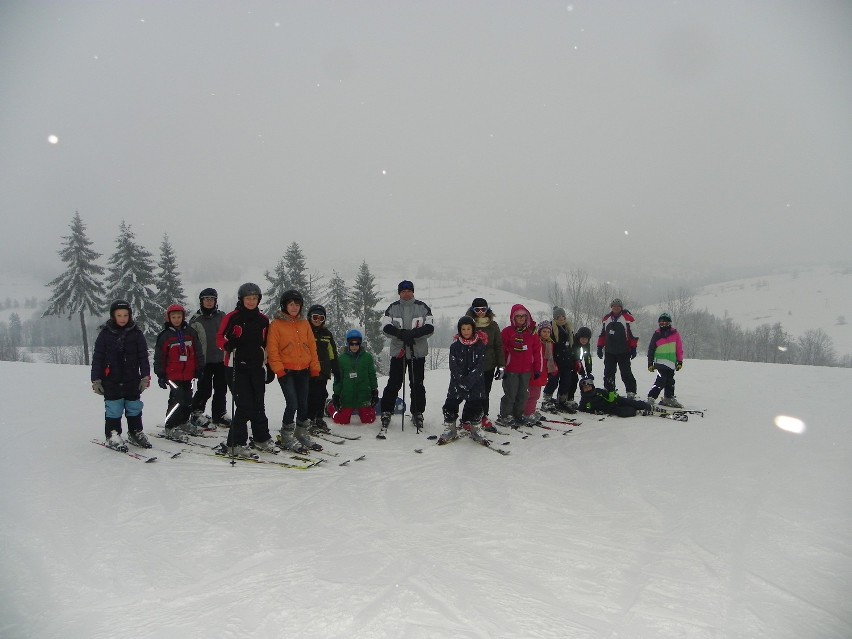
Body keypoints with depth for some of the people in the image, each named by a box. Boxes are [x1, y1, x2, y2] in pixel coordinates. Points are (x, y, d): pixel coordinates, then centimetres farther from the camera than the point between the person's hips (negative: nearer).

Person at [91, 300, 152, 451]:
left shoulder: (136, 333, 2)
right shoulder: (105, 334, -1)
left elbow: (143, 356, 4)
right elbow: (97, 358, 1)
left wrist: (145, 376, -1)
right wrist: (96, 380, -2)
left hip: (132, 380, 2)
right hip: (111, 381, -1)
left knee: (134, 408, 10)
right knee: (114, 409, 2)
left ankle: (136, 433, 23)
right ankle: (113, 436, 14)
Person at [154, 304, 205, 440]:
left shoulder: (190, 332, 6)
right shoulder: (164, 335, -3)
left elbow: (198, 352, 10)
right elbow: (159, 357, -1)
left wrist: (199, 369, 9)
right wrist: (160, 375, -3)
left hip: (188, 374, 5)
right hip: (173, 375, -5)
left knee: (188, 399, 14)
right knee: (177, 400, -12)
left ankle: (183, 422, 31)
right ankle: (170, 427, -2)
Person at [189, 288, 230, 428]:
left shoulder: (222, 316, 7)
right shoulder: (195, 320, 0)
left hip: (221, 359, 3)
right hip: (204, 361, -3)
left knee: (221, 389, 7)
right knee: (205, 390, -4)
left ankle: (220, 414, 19)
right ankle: (196, 413, 14)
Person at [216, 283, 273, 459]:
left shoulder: (263, 320, 11)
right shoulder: (232, 317, -3)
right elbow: (220, 338, -2)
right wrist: (228, 345, -25)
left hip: (257, 368, 5)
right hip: (237, 368, -4)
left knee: (259, 405, 12)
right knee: (244, 406, -9)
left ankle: (262, 439, 28)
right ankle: (235, 444, 2)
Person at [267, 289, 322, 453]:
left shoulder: (304, 323, 10)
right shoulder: (276, 324, -3)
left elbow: (312, 345, 11)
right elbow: (272, 349, -6)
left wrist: (315, 367, 6)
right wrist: (278, 369, -12)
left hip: (303, 370, 5)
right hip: (286, 371, -5)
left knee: (303, 404, 11)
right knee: (292, 404, -11)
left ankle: (303, 435, 25)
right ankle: (287, 438, 5)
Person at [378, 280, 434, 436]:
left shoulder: (422, 307, 4)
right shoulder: (393, 308, 6)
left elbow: (430, 327, -4)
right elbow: (386, 327, -4)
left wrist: (413, 333, -20)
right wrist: (401, 333, -22)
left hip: (418, 352, 0)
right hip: (398, 351, 0)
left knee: (417, 385, 7)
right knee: (393, 385, -1)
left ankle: (417, 414, 20)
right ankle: (386, 414, 7)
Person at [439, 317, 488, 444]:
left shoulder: (480, 345, -2)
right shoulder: (455, 346, 1)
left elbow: (480, 366, -8)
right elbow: (453, 367, -4)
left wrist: (469, 381, -16)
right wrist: (461, 381, -15)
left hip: (476, 383, -1)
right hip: (457, 382, 1)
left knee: (475, 406, 1)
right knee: (450, 405, -2)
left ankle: (475, 430, 21)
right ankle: (450, 430, 14)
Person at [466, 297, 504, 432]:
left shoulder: (493, 325, 4)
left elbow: (498, 346, 6)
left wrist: (501, 365, 3)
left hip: (489, 365, 2)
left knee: (485, 393, 10)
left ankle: (484, 418, 22)